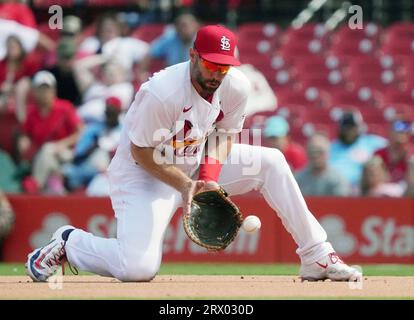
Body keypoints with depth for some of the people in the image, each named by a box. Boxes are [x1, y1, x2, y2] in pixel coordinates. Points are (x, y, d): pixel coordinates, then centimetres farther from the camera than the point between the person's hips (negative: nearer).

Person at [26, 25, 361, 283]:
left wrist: (210, 178, -15)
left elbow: (224, 134, 3)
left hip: (197, 162, 7)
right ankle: (68, 242, 6)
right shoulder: (162, 92, -30)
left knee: (271, 162, -8)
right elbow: (141, 153, -20)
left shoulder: (236, 86, -12)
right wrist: (185, 185, -29)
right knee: (138, 267, -25)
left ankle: (316, 256, -1)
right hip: (144, 172, -6)